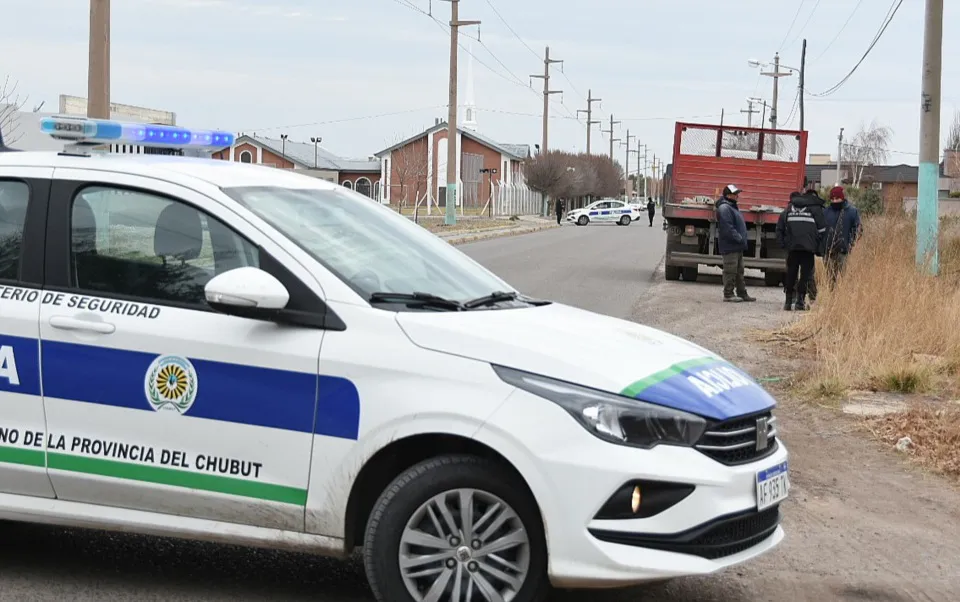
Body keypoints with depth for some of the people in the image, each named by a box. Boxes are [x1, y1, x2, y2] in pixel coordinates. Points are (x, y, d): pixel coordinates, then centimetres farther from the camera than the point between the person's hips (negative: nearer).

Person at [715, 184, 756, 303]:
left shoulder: (733, 207, 20)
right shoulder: (724, 208, -14)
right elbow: (728, 228, -22)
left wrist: (742, 239, 15)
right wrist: (739, 238, -21)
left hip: (737, 246, 11)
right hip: (730, 245, -11)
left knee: (739, 271, 14)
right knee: (730, 271, -8)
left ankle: (742, 293, 20)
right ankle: (728, 294, -4)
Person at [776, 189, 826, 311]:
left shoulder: (789, 209, 13)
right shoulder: (815, 208, 2)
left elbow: (780, 227, 11)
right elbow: (822, 229, -2)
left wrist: (783, 243, 12)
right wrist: (818, 247, 6)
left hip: (792, 247, 3)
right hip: (808, 248, -3)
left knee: (791, 274, 10)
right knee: (805, 274, 2)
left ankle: (788, 301, 11)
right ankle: (800, 301, -2)